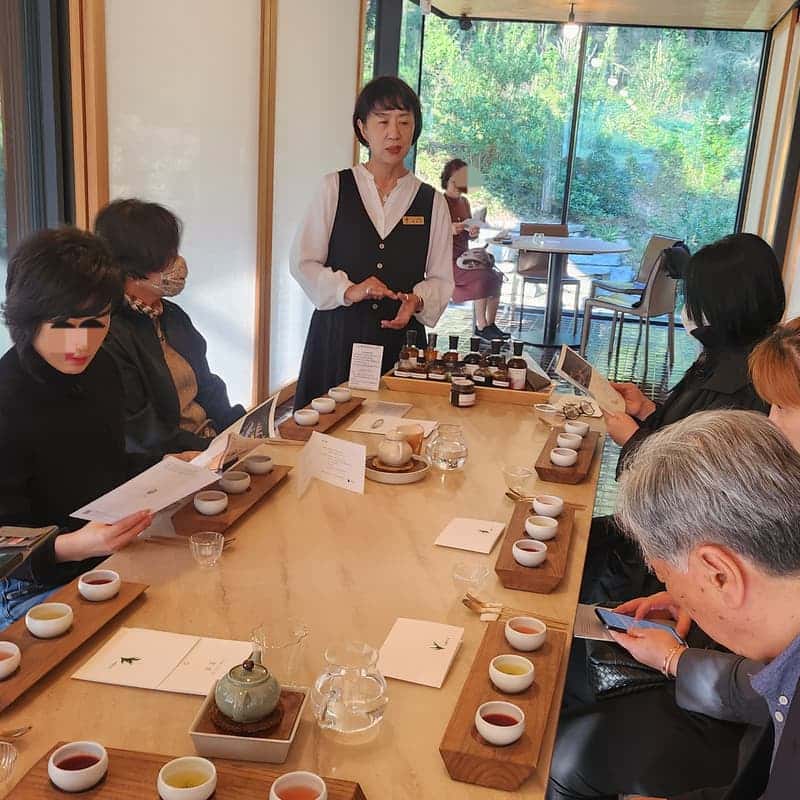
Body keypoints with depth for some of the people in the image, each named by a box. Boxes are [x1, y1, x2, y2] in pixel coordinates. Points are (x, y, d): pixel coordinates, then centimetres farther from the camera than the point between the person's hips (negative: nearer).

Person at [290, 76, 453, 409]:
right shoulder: (335, 188, 2)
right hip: (337, 332, -1)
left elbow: (441, 279, 9)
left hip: (401, 336, 1)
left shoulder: (432, 201, 6)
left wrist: (417, 301, -12)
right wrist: (347, 290, -14)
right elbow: (302, 262, 1)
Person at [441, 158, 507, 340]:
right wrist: (449, 230, -28)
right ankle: (481, 326, -19)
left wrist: (473, 233, -3)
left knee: (495, 277, -15)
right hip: (446, 261, -7)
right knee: (482, 277, -27)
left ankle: (490, 324, -10)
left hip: (464, 257, 7)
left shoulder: (464, 202, 13)